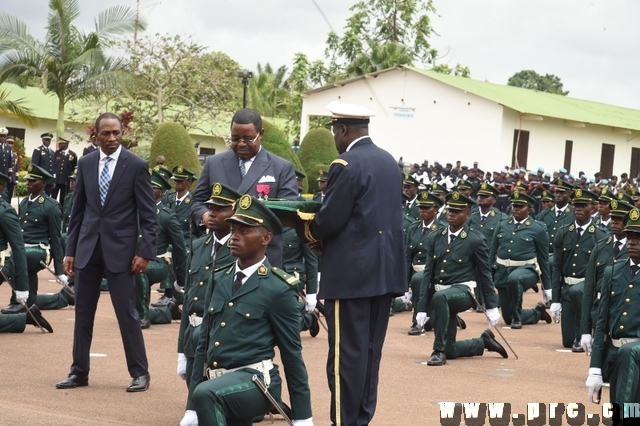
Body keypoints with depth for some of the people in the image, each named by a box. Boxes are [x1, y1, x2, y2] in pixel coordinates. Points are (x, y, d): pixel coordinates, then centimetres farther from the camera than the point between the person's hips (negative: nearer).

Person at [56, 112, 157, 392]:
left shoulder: (136, 166, -5)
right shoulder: (85, 164, 7)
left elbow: (148, 214, -5)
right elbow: (78, 210, 11)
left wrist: (145, 251, -12)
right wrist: (70, 249, 8)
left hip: (120, 248, -4)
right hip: (87, 247, 4)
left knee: (127, 312, -2)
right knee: (83, 312, 8)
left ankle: (140, 372, 7)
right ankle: (79, 372, 17)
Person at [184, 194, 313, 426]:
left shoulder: (278, 289, -7)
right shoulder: (219, 281, 12)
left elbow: (292, 355, -4)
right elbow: (204, 345, 15)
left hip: (256, 382, -7)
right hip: (221, 387, 7)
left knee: (206, 393, -35)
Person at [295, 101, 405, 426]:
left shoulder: (346, 165, -14)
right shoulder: (389, 162, 13)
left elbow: (329, 220, -17)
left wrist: (305, 229, 4)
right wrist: (321, 229, 14)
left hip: (352, 271, -8)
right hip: (385, 269, 8)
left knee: (347, 351, -4)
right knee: (371, 349, 12)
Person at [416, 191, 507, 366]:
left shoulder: (476, 240, -7)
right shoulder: (434, 238, 6)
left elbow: (485, 274, -2)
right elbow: (428, 273, 6)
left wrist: (491, 306, -2)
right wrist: (422, 308, 2)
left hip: (463, 292, -6)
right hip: (441, 296, 6)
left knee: (440, 297, -40)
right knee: (449, 351, 5)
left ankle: (439, 351, -30)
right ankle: (484, 342, 33)